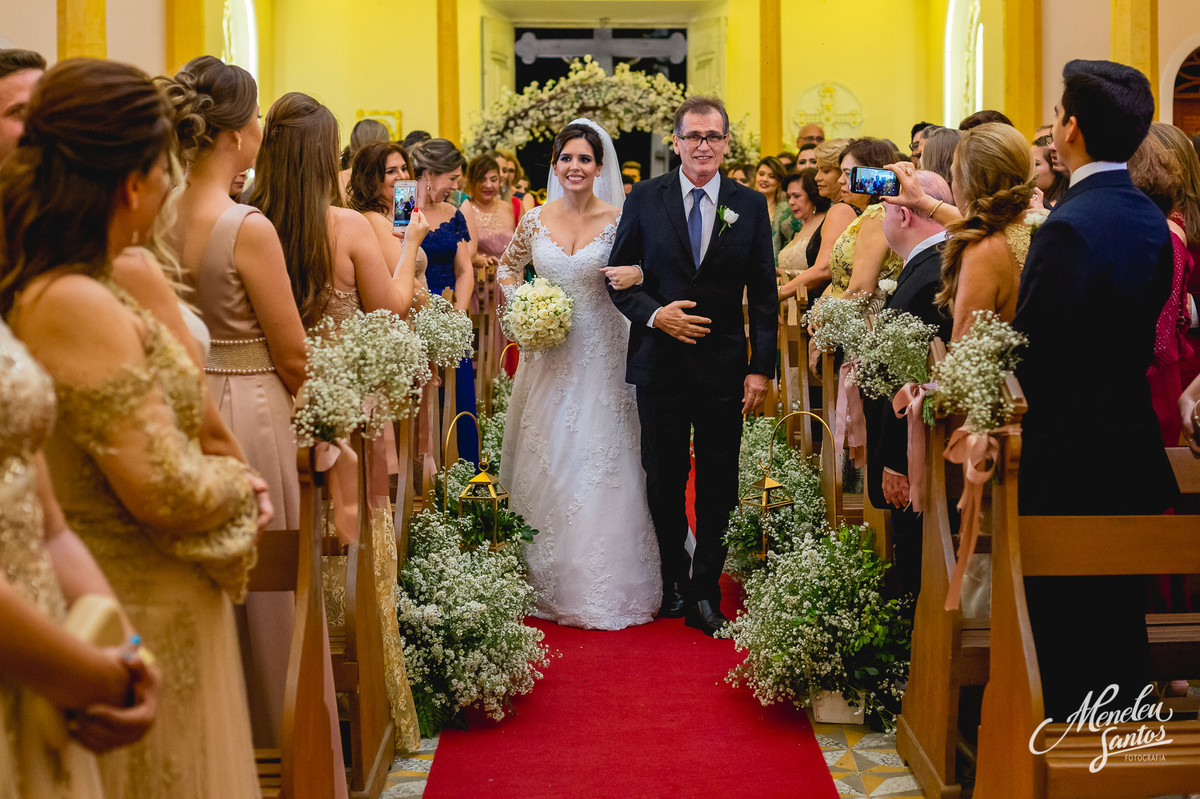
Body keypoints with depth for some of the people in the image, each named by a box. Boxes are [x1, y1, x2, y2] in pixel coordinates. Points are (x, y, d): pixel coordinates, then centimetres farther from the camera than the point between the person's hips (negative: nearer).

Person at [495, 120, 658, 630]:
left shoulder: (619, 221, -5)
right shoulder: (535, 220, 3)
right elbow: (507, 267, 18)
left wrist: (637, 275, -23)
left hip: (601, 358, -3)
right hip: (548, 357, 3)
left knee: (600, 465, -2)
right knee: (545, 464, 7)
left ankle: (602, 585, 8)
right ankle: (547, 582, 19)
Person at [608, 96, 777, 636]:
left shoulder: (750, 205, 3)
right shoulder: (644, 199, 1)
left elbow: (764, 294, 3)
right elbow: (617, 277, 4)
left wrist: (762, 368, -3)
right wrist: (655, 314, -14)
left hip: (724, 367, 0)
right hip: (660, 363, 0)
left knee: (717, 486, 5)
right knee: (663, 480, 9)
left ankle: (704, 595, 17)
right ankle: (673, 581, 28)